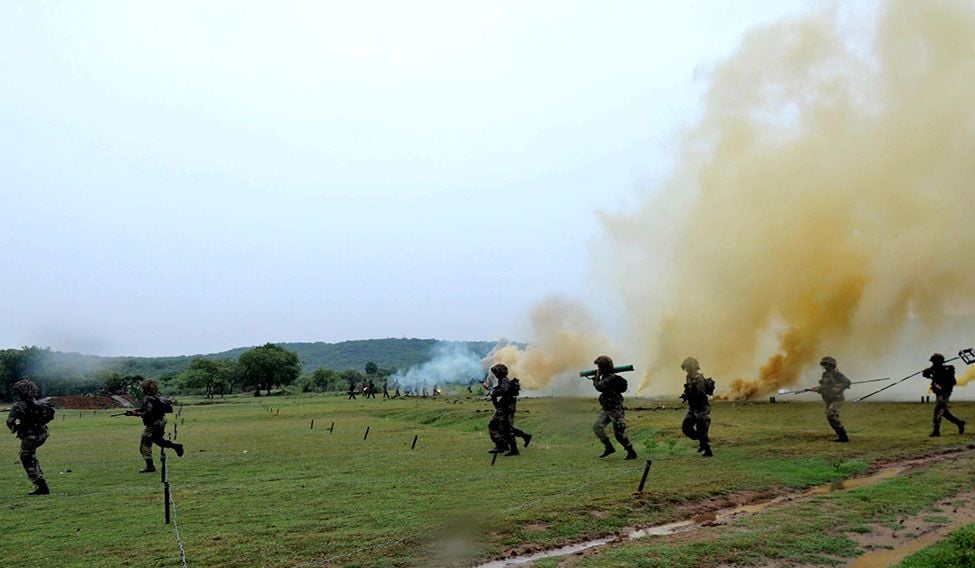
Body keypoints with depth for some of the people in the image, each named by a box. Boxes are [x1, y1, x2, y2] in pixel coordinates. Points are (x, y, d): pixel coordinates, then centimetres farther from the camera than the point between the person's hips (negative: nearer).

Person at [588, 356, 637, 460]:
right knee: (597, 427, 2)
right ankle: (609, 447, 8)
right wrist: (595, 378, 10)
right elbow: (600, 386, 26)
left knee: (619, 433, -7)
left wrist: (597, 376, -14)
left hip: (615, 410, -10)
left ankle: (632, 453, 6)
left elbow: (599, 387, -29)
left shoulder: (611, 378, -21)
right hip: (607, 410, 10)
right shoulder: (606, 377, 10)